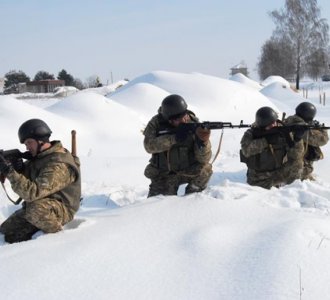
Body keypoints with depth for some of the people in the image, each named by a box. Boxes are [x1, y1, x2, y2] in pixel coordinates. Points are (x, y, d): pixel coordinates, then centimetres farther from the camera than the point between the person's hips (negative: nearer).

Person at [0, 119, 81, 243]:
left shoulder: (58, 165, -28)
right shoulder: (38, 156, 4)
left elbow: (33, 192, -36)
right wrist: (15, 165, -12)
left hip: (61, 209, -8)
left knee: (36, 208, -40)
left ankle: (57, 234, -14)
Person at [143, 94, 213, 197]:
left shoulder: (194, 124, -14)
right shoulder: (157, 123, -12)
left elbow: (204, 159, -18)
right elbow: (149, 145, -28)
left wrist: (203, 141, -39)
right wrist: (174, 138, -36)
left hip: (189, 171, 0)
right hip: (164, 175, 0)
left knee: (205, 169, -26)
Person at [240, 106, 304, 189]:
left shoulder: (283, 131, -5)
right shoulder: (250, 134, -8)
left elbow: (295, 156, -10)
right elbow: (246, 150, -26)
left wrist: (297, 139, -28)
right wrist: (266, 140, -29)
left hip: (280, 176, 3)